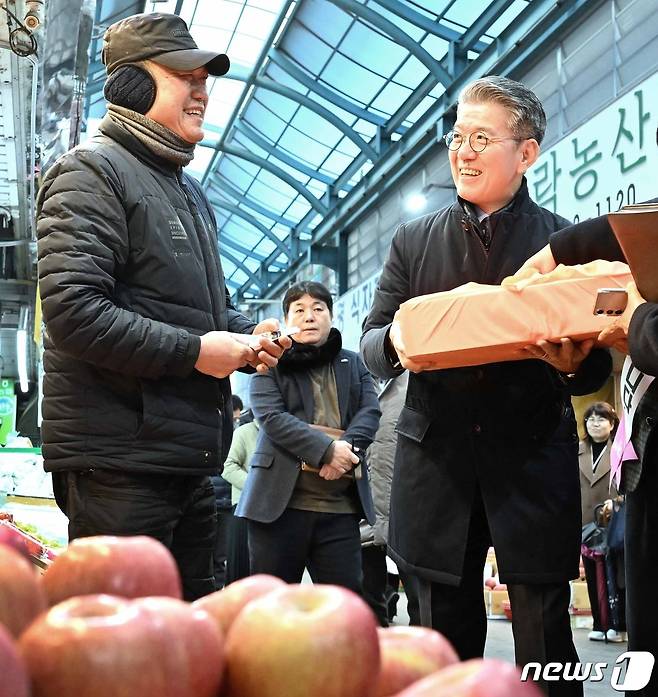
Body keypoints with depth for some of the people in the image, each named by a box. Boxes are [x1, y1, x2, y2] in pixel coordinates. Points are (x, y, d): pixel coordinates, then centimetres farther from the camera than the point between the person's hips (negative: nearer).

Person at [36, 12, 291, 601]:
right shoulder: (93, 171, -9)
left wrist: (245, 333, 8)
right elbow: (72, 311, -21)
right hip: (116, 463, -9)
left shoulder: (189, 190, 22)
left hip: (189, 460, 9)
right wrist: (193, 351, -18)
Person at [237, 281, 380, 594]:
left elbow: (370, 411, 5)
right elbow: (271, 417, -7)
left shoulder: (353, 364, 19)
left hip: (341, 503, 3)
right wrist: (327, 448, -18)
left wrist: (348, 449, -16)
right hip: (280, 498, -3)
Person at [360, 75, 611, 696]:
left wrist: (574, 364, -21)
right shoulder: (413, 241, 12)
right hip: (438, 462, 2)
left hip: (533, 464, -2)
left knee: (544, 643, 1)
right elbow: (371, 342, 9)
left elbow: (599, 361, 2)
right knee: (447, 646, 10)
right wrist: (396, 344, -15)